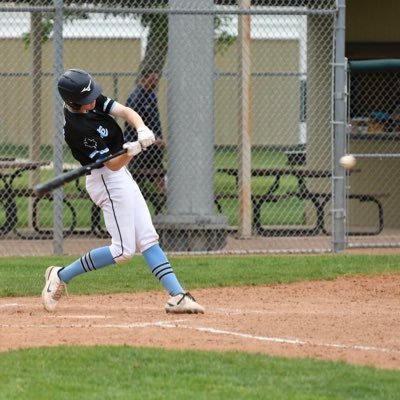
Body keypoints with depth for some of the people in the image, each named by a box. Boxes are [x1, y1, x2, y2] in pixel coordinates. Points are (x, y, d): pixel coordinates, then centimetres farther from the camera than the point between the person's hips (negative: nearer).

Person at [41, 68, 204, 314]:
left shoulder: (94, 99, -4)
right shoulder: (75, 129, -26)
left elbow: (126, 112, -8)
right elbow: (112, 165, -22)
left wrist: (142, 130, -28)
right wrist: (130, 152, -42)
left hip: (121, 176, 9)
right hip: (108, 181, -9)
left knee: (148, 239, 5)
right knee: (123, 250, -7)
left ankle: (177, 296, 3)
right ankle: (61, 276, 3)